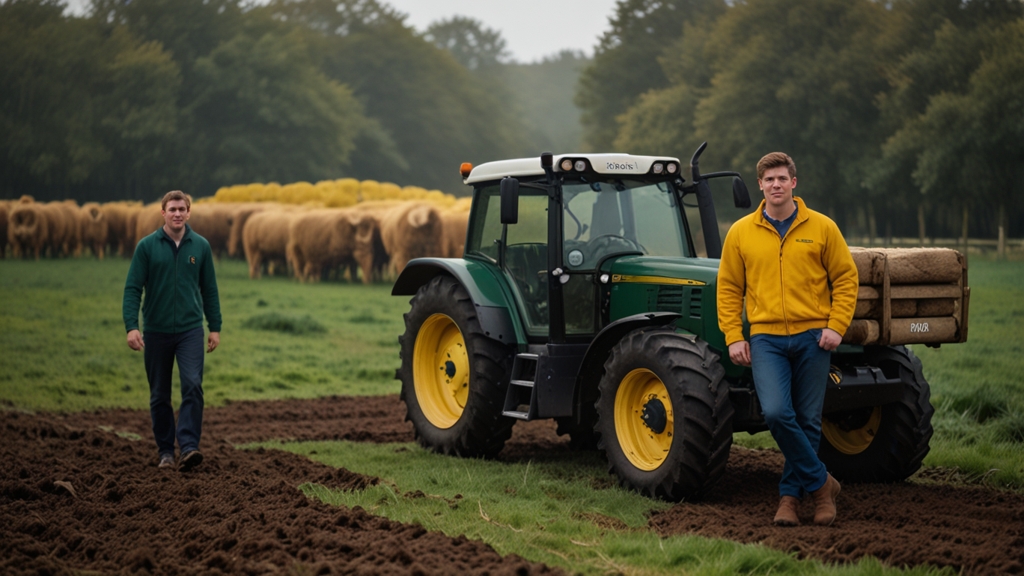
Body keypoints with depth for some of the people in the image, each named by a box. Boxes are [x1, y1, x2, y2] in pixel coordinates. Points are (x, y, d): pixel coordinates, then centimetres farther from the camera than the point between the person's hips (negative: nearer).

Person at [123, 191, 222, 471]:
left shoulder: (201, 246, 3)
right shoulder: (147, 246, -3)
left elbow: (209, 290, 8)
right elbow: (132, 288, -5)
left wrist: (215, 328, 5)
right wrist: (131, 327, -15)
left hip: (190, 330, 0)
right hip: (156, 332, 0)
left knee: (193, 386, -16)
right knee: (160, 395, 8)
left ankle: (188, 447, -20)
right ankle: (165, 450, 20)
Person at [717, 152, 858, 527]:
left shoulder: (821, 228, 2)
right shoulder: (741, 233, 5)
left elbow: (846, 279, 5)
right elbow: (728, 289, 8)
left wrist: (836, 327, -6)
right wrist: (733, 337, 0)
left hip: (812, 337, 0)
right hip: (766, 339, 0)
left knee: (807, 422, 4)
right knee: (777, 413, -18)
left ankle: (790, 494, 19)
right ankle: (820, 483, -1)